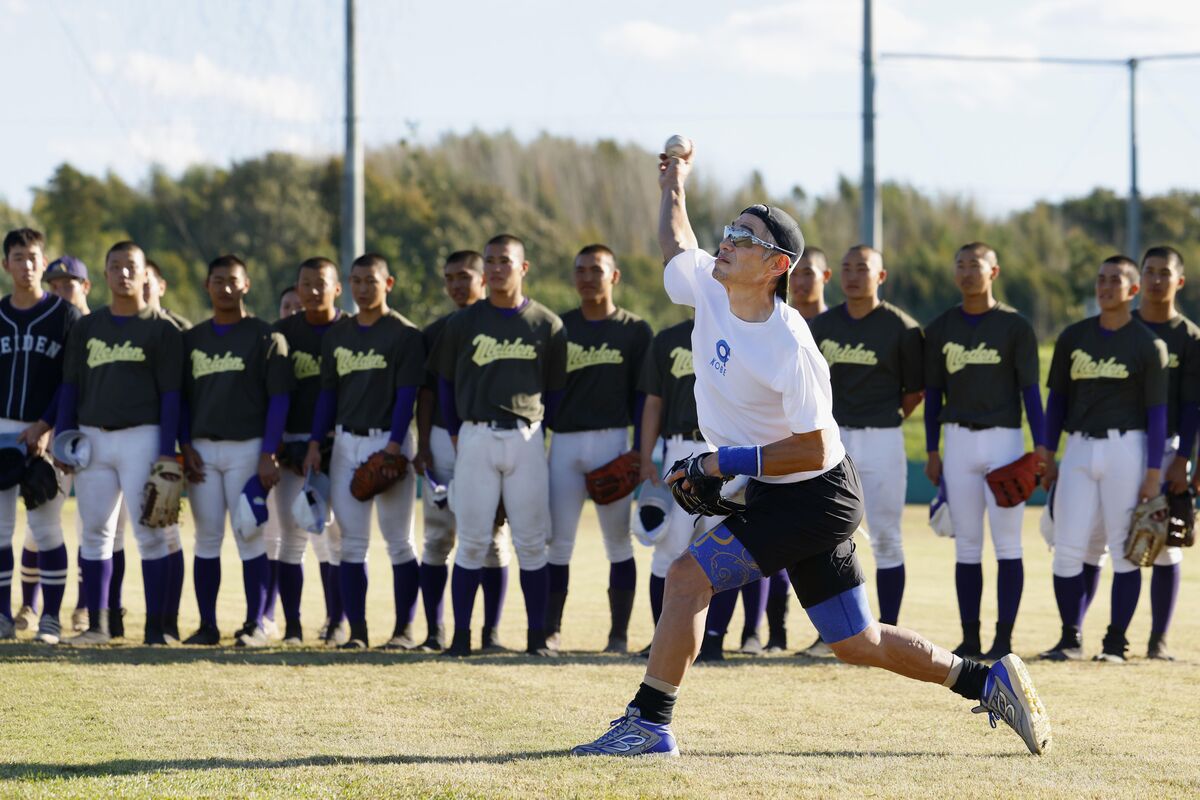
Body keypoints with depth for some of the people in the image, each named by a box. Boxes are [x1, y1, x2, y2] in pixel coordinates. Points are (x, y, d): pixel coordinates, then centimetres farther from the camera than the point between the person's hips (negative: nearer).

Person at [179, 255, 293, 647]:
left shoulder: (264, 337, 1)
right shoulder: (192, 339, 14)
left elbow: (279, 399, -4)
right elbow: (181, 397, 15)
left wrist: (268, 455, -12)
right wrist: (186, 448, 2)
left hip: (247, 447, -4)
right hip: (202, 450, 4)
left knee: (250, 536, -5)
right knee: (206, 538, 4)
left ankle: (255, 625, -1)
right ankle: (207, 626, 7)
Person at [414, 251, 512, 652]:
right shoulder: (435, 331, 11)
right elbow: (427, 391, 10)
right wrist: (423, 444, 2)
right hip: (443, 439, 2)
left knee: (493, 536, -1)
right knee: (438, 536, 1)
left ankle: (491, 631, 5)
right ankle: (435, 631, 5)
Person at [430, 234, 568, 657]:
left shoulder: (547, 325, 6)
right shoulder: (464, 323, 6)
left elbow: (556, 388, 11)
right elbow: (446, 381, 12)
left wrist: (536, 429, 5)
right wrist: (457, 434, 6)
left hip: (526, 438, 0)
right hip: (475, 437, 0)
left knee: (531, 541, 0)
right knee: (472, 541, -1)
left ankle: (537, 635, 5)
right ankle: (461, 635, 4)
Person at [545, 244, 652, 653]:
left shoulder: (635, 331, 4)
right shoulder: (559, 327, 12)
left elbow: (644, 397, 2)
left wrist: (639, 451, -7)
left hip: (612, 440, -2)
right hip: (564, 441, 2)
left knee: (618, 541, 0)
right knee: (558, 542, 0)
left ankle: (619, 634, 4)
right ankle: (550, 631, 4)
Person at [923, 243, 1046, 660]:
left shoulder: (1015, 326, -1)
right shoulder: (940, 329, 9)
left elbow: (1029, 389, -4)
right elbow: (933, 393, 12)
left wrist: (1040, 446, -12)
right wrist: (932, 451, 7)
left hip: (1003, 438, -3)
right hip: (958, 440, 3)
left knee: (1006, 542, -3)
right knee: (966, 545, 4)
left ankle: (1004, 639, -1)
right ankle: (969, 639, 7)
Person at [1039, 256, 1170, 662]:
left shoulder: (1148, 345, -1)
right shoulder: (1073, 337, 11)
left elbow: (1157, 411, -3)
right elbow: (1057, 398, 15)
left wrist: (1153, 472, -9)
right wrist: (1047, 457, 10)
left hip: (1125, 447, -4)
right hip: (1079, 449, 4)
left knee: (1125, 550, -1)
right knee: (1067, 549, -2)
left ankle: (1116, 641, 6)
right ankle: (1071, 637, 8)